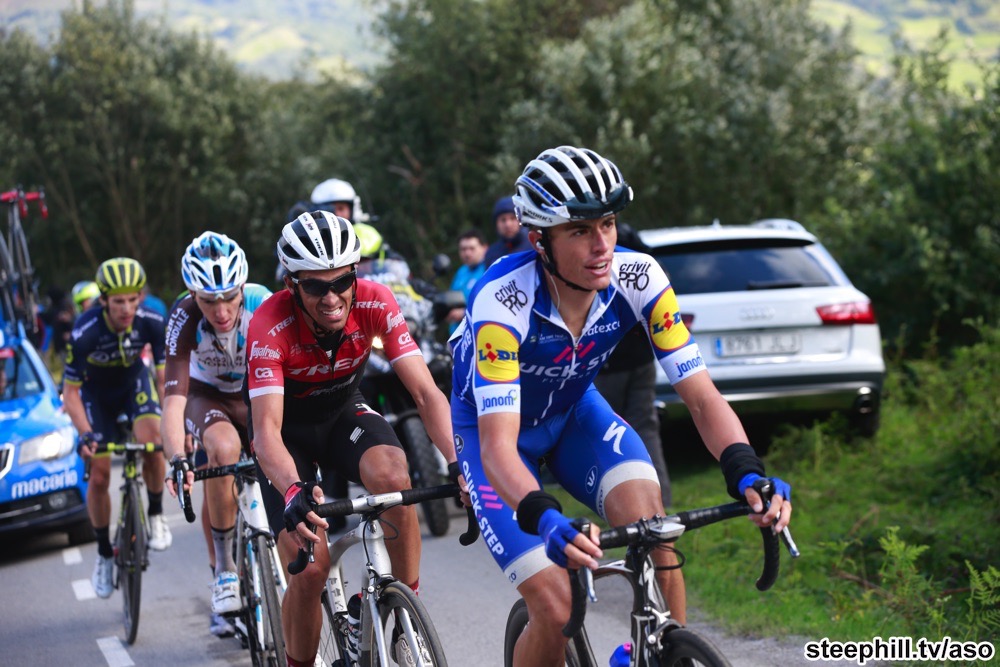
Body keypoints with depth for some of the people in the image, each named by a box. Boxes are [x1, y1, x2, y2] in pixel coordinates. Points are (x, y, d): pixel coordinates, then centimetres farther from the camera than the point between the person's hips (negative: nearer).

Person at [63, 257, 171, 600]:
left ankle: (156, 516, -5)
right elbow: (70, 391, -25)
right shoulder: (85, 333, -34)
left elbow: (164, 378, -22)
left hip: (134, 382, 1)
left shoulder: (152, 323, -29)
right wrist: (85, 435, -39)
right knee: (98, 476, -7)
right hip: (96, 392, -1)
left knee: (152, 441, -29)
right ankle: (104, 554, 13)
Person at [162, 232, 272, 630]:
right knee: (224, 448, -34)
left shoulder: (263, 306, -29)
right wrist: (176, 460, -51)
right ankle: (224, 573, -21)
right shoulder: (185, 318, -30)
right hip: (207, 396, -1)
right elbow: (173, 398, -36)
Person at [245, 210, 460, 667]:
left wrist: (458, 462, -43)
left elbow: (426, 392, -27)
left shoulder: (375, 303, -24)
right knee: (309, 567, -18)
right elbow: (266, 430, -38)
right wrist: (294, 492, -58)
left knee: (392, 474, -34)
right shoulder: (271, 325, -31)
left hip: (344, 413, 2)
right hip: (290, 428, -2)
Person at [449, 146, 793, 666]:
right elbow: (498, 446, -40)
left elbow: (701, 397, -23)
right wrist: (544, 519, -59)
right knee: (555, 611, -18)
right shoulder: (501, 301, -35)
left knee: (649, 516, -26)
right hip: (494, 425, -3)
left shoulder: (637, 278, -24)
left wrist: (747, 474, -42)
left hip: (574, 412, 4)